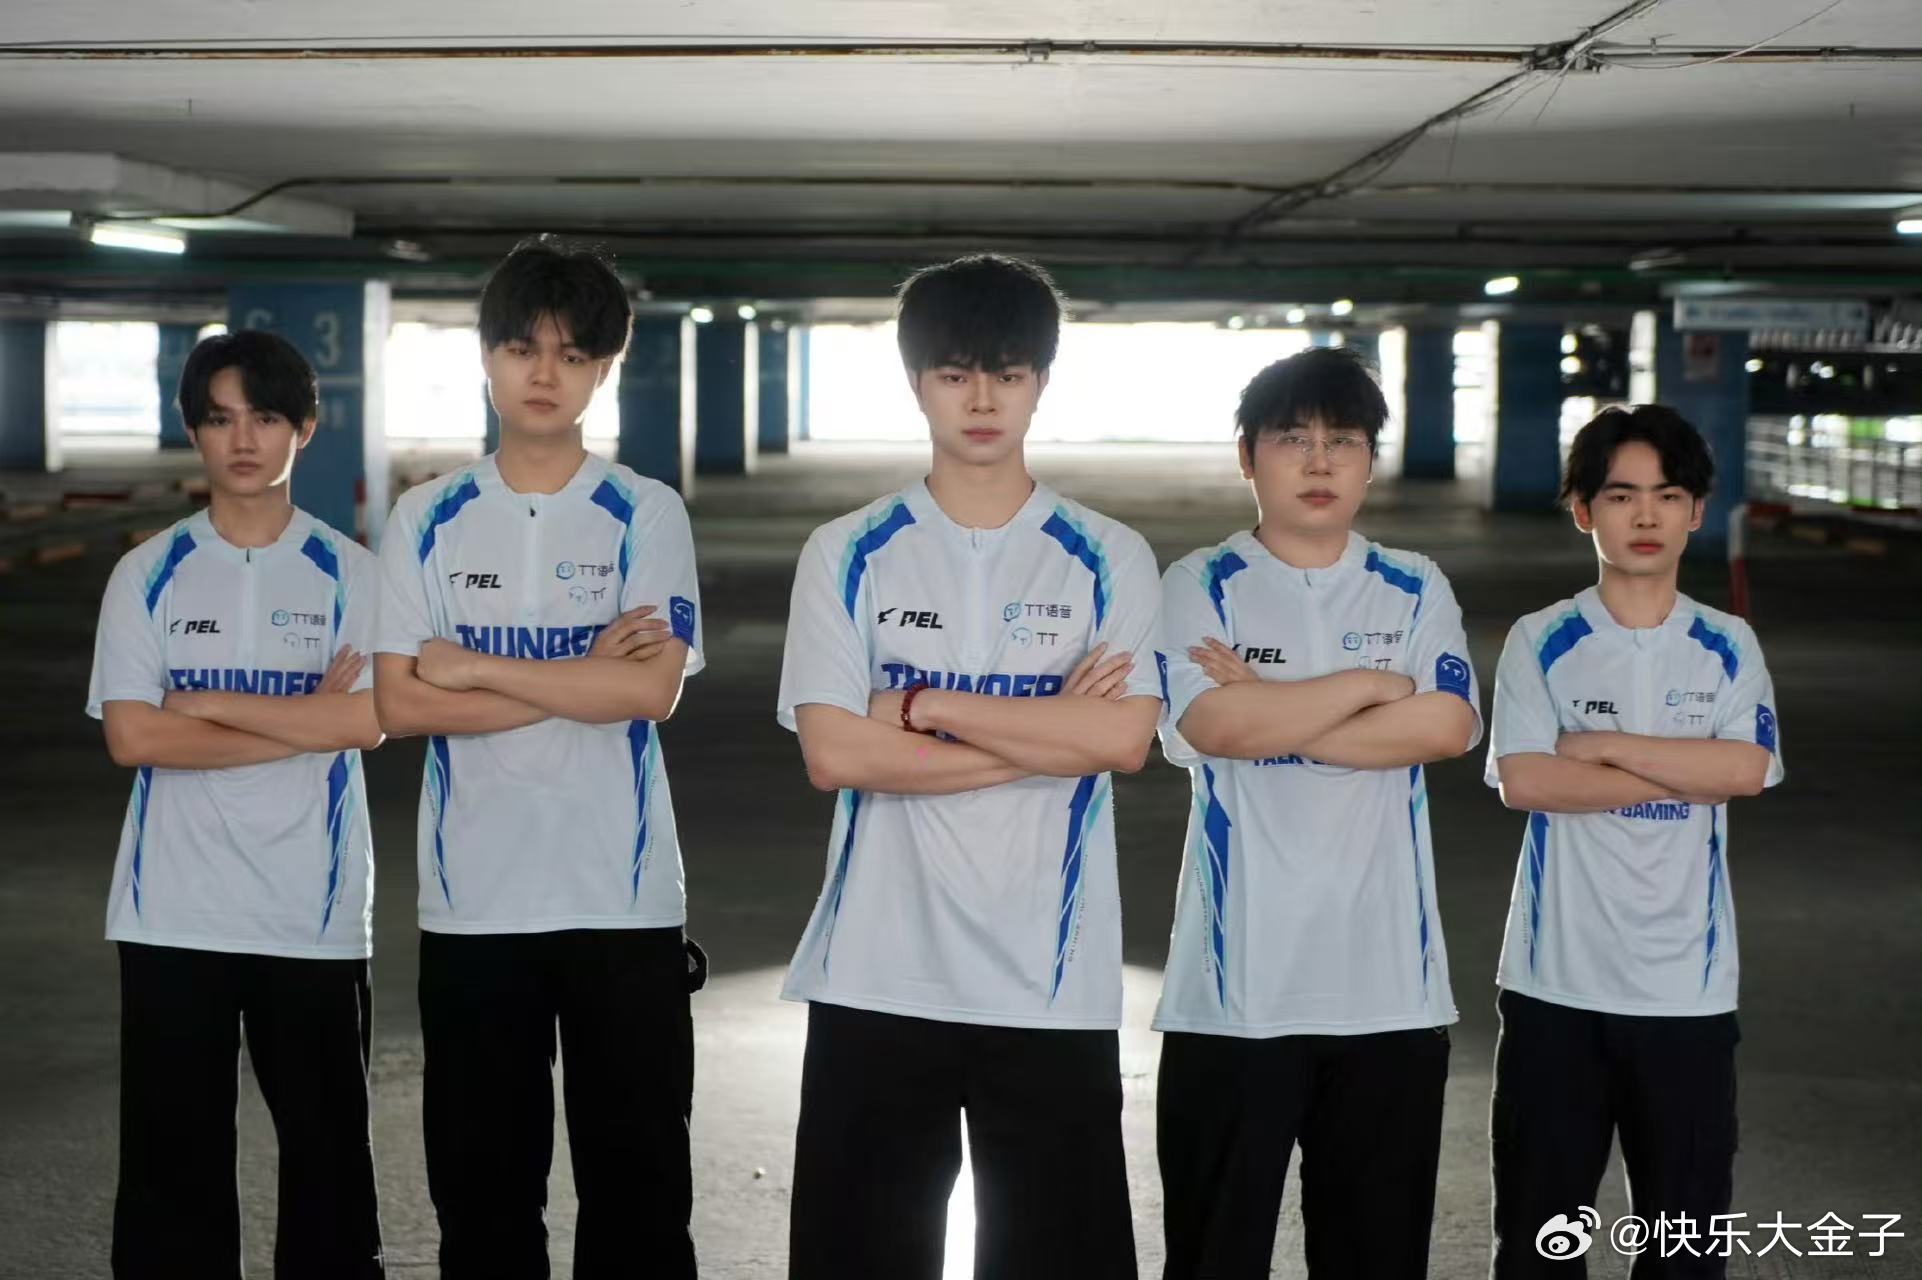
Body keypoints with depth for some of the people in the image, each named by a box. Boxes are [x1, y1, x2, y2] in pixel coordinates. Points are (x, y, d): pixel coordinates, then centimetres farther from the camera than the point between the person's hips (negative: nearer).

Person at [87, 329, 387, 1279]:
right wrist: (303, 721, -10)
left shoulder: (348, 573, 2)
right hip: (173, 912, 0)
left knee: (329, 1150, 8)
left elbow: (368, 721, -11)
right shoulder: (147, 573, 2)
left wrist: (208, 703, -11)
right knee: (172, 1159, 5)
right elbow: (133, 736, -8)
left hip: (315, 913, 0)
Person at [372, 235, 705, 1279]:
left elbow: (652, 689, -13)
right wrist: (582, 675, -12)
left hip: (623, 898, -1)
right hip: (471, 901, 1)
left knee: (637, 1175, 6)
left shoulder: (646, 515, 0)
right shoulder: (428, 519, 4)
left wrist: (474, 666, -11)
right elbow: (399, 704, -5)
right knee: (481, 1182, 10)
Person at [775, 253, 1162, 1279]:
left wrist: (925, 705, -12)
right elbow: (833, 752, -9)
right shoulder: (848, 554, 2)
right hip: (878, 976, 0)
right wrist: (1043, 734, -10)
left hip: (1053, 980, 0)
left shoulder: (1108, 559, 3)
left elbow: (1123, 738, -11)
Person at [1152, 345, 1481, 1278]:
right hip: (1237, 978, -2)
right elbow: (1214, 723, -15)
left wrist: (1274, 714, -11)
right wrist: (1372, 684, -7)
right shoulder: (1200, 586, 2)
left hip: (1388, 980, 2)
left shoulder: (1415, 590, 9)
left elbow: (1447, 725, -8)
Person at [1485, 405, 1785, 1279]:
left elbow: (1747, 769, -11)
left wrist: (1603, 746, -13)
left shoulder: (1728, 648, 5)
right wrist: (1685, 771, -11)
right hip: (1557, 978, -2)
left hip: (1688, 984, 2)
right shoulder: (1541, 642, -1)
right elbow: (1523, 780, -15)